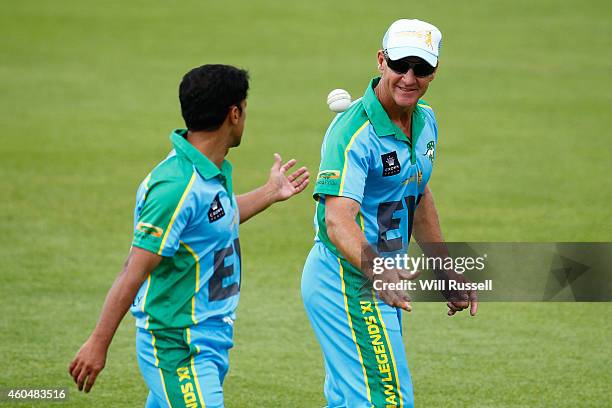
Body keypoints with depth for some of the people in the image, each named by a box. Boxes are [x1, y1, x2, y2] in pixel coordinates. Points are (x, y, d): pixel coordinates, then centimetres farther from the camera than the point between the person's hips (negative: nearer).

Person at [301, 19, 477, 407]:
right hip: (349, 281, -9)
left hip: (383, 275, 9)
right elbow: (337, 219, -35)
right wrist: (376, 271, -53)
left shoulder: (425, 120, 6)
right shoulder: (354, 132, -23)